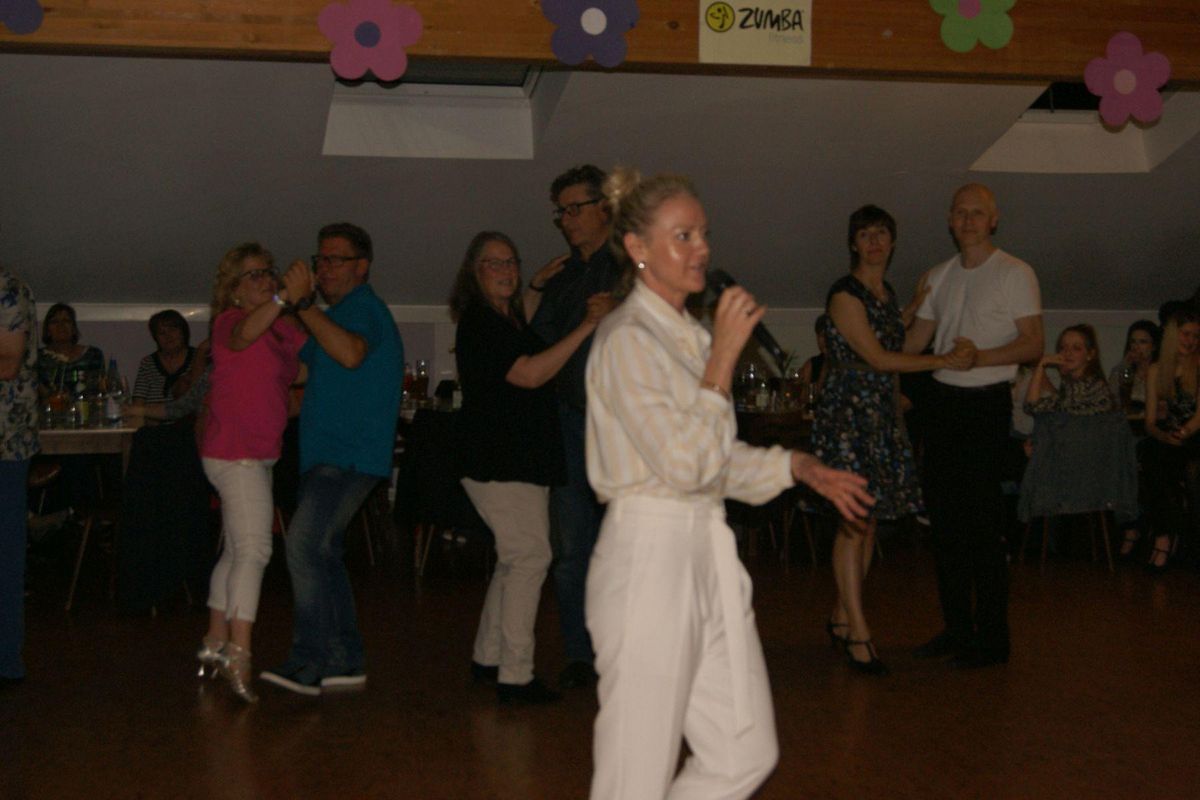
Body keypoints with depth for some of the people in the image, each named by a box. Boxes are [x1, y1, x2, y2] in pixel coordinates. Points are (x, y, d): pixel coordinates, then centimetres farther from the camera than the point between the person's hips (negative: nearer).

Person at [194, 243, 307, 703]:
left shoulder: (282, 327, 14)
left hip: (256, 454, 10)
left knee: (237, 552, 16)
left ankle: (215, 642, 27)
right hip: (235, 453, -10)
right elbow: (242, 337, -35)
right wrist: (284, 298, -48)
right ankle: (238, 655, -22)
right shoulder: (231, 320, -11)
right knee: (253, 550, -17)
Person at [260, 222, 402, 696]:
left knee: (305, 547, -19)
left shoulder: (363, 307, -8)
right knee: (323, 556, 10)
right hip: (327, 456, 11)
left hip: (347, 457, -11)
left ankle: (309, 661, -19)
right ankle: (345, 662, 15)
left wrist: (302, 303, -27)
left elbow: (350, 353, -31)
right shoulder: (340, 314, 24)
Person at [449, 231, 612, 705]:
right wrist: (587, 327, -24)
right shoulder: (479, 323, -13)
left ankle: (487, 658, 25)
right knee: (529, 557, -13)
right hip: (497, 462, -10)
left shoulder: (510, 320, 17)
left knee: (515, 559, 15)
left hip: (522, 458, 10)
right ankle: (515, 677, -10)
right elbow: (529, 374, -23)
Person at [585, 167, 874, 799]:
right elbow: (686, 464, -21)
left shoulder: (688, 335, 15)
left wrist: (800, 467, 13)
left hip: (707, 554, 9)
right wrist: (724, 354, -18)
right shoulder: (626, 340, -13)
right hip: (649, 557, -9)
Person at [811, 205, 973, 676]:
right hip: (848, 412, -8)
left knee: (869, 521, 7)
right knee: (856, 521, -9)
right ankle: (857, 633, -5)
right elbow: (876, 358, -14)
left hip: (883, 416, 8)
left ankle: (841, 617, 17)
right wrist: (943, 361, -12)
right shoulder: (845, 294, -9)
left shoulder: (888, 295, 16)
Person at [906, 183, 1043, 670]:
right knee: (944, 516, 8)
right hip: (944, 401, 6)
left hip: (987, 402, -6)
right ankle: (957, 628, 20)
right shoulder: (938, 278, 16)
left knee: (983, 522, -6)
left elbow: (1033, 345, -8)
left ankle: (992, 638, 2)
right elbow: (911, 344, 18)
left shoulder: (1014, 274, -2)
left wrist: (980, 357, -22)